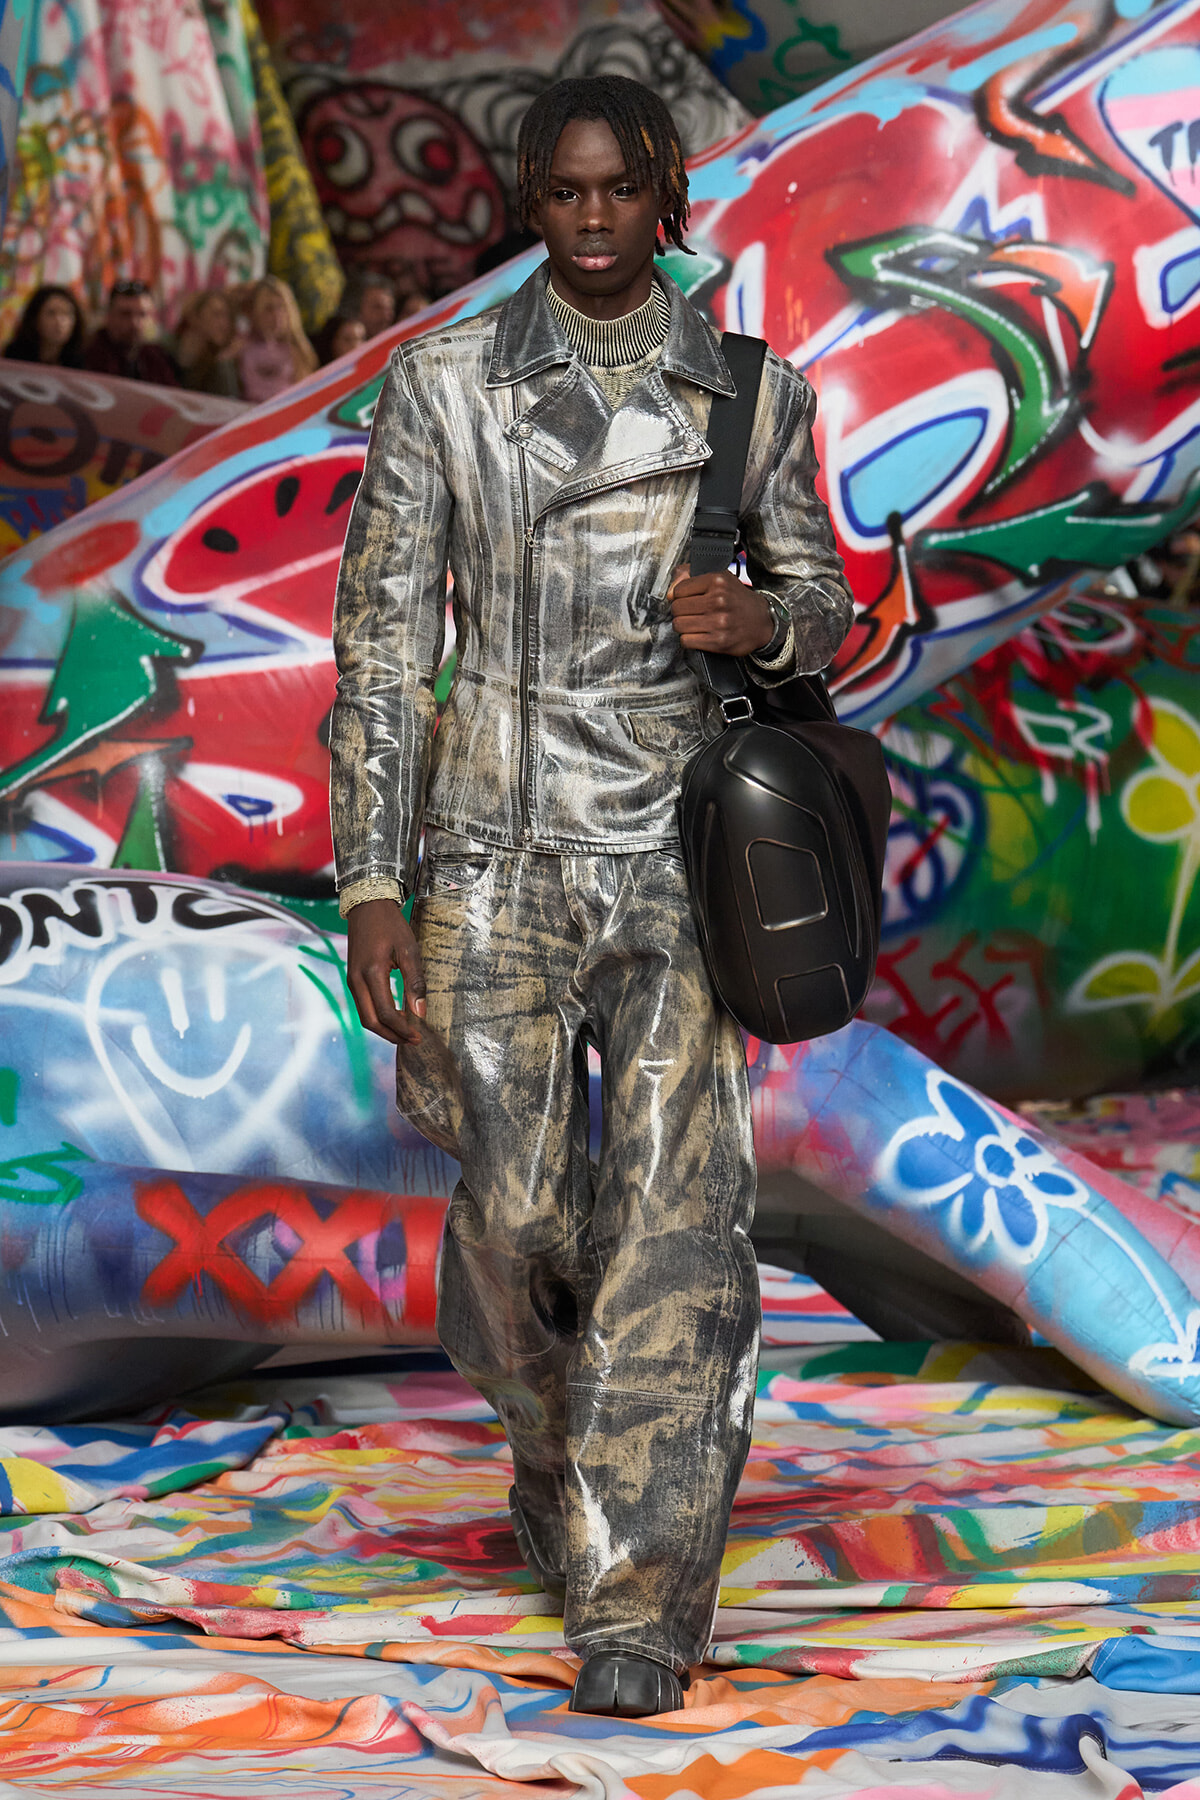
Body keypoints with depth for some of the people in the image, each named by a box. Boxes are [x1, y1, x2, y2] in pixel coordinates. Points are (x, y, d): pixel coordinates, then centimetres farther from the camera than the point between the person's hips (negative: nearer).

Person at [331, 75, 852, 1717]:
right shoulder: (445, 385, 2)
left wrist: (762, 625, -13)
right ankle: (555, 1447, 36)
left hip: (684, 856, 0)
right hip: (502, 855, 0)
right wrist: (372, 886, -5)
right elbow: (380, 643, 1)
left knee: (676, 1208, -10)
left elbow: (825, 618, 12)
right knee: (515, 1213, 2)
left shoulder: (756, 395, 5)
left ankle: (639, 1601, -7)